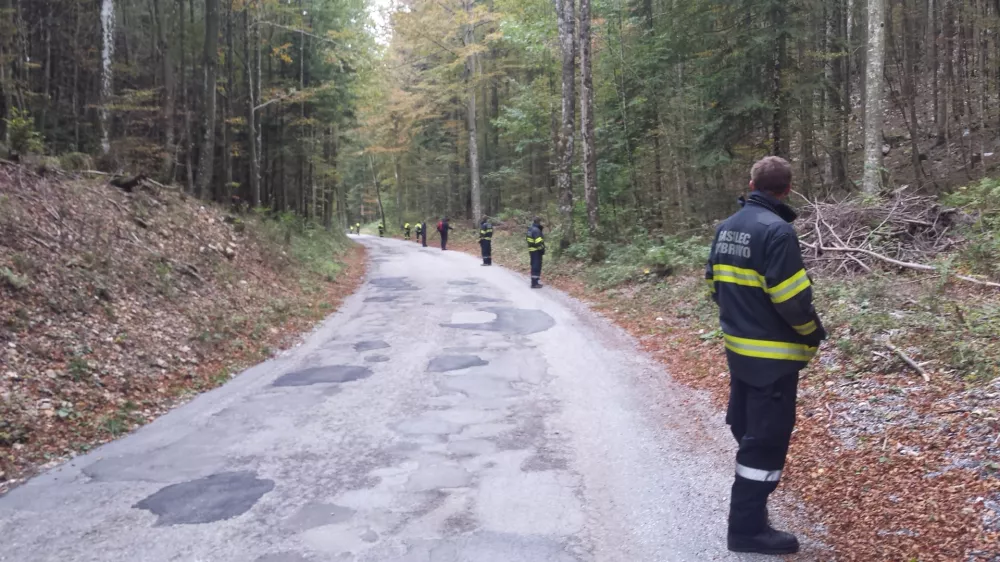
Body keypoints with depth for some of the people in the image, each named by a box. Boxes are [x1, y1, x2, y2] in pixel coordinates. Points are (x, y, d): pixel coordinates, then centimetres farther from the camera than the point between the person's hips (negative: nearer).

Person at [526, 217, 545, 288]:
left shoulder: (530, 229, 10)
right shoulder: (536, 230, -20)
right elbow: (538, 242, -24)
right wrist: (542, 249, -15)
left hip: (532, 250, 10)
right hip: (536, 251, -10)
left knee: (534, 266, 17)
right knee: (537, 267, -5)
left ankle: (534, 282, 25)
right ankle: (534, 283, -3)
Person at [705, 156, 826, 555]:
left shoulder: (726, 228, 7)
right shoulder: (776, 231, -20)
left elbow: (715, 284, 13)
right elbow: (792, 299, -21)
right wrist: (814, 333, -4)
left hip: (737, 347, 9)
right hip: (771, 356, -9)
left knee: (747, 431, 22)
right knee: (767, 440, 0)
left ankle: (748, 505, 38)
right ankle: (748, 528, 7)